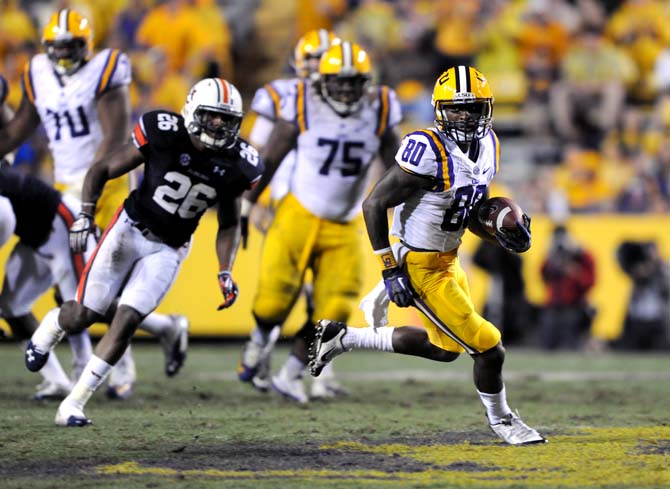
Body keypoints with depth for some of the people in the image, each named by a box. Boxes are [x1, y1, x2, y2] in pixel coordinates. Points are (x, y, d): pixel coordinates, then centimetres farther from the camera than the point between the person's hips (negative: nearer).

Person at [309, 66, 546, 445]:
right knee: (488, 348, -5)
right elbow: (374, 204, -21)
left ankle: (343, 338, 34)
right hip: (421, 268, -9)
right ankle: (501, 420, 23)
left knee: (446, 348, 25)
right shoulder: (429, 151, -25)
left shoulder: (487, 145, 1)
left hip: (448, 259, 9)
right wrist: (390, 270, -21)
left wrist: (503, 235, -6)